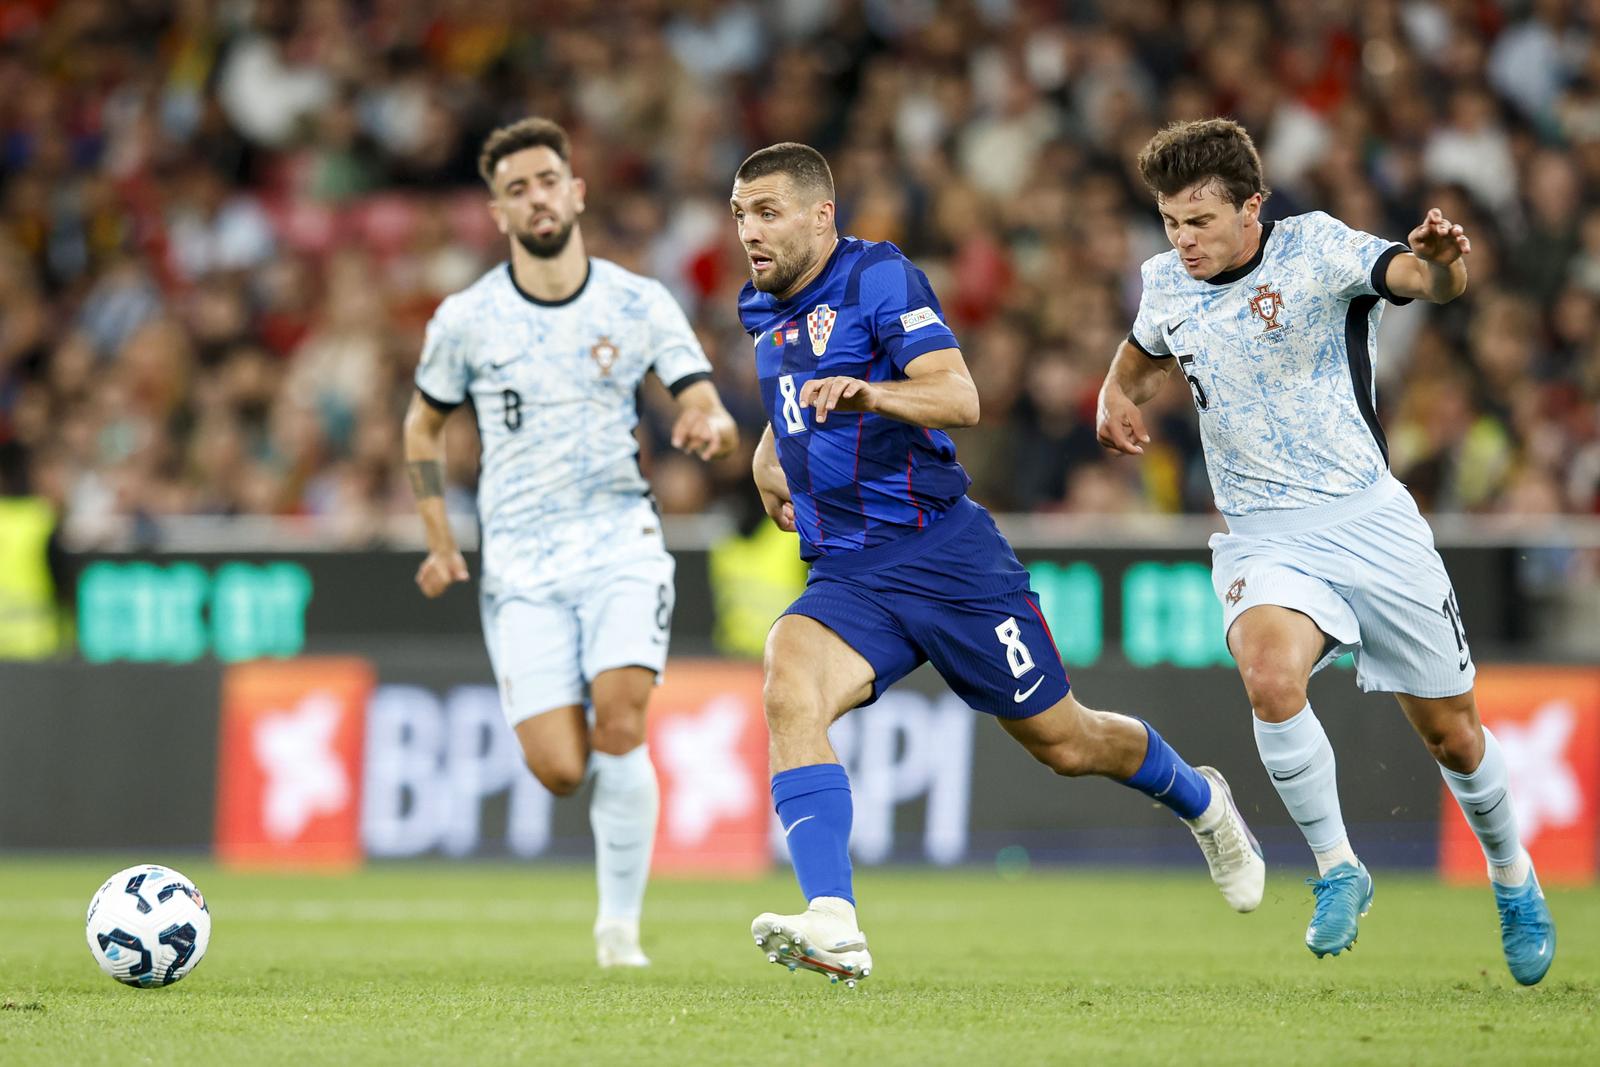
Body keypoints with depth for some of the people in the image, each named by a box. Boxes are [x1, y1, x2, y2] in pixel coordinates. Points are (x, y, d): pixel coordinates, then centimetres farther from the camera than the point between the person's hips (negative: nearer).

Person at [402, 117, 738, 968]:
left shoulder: (639, 304, 2)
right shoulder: (466, 319, 2)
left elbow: (706, 408, 0)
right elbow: (423, 425, 16)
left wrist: (710, 428, -25)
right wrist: (439, 541, 6)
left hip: (622, 546, 0)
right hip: (521, 565, 0)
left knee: (620, 728, -20)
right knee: (559, 771, -12)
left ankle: (620, 925, -5)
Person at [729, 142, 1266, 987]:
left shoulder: (878, 276, -10)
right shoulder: (763, 314, 14)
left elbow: (959, 397, -23)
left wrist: (867, 391, -42)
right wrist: (767, 465, 16)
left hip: (942, 556, -5)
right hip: (845, 576, 5)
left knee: (1064, 743, 7)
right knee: (788, 692, -27)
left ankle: (1200, 802, 41)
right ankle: (833, 927, -38)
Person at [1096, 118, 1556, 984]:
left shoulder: (1315, 247, -10)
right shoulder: (1166, 284, 4)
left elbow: (1425, 279, -27)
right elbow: (1144, 350, 29)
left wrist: (1441, 261, -51)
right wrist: (1118, 394, 6)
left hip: (1367, 518, -2)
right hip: (1262, 538, 2)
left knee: (1449, 732, 7)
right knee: (1269, 678, -30)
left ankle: (1512, 880, 36)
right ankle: (1337, 870, -12)